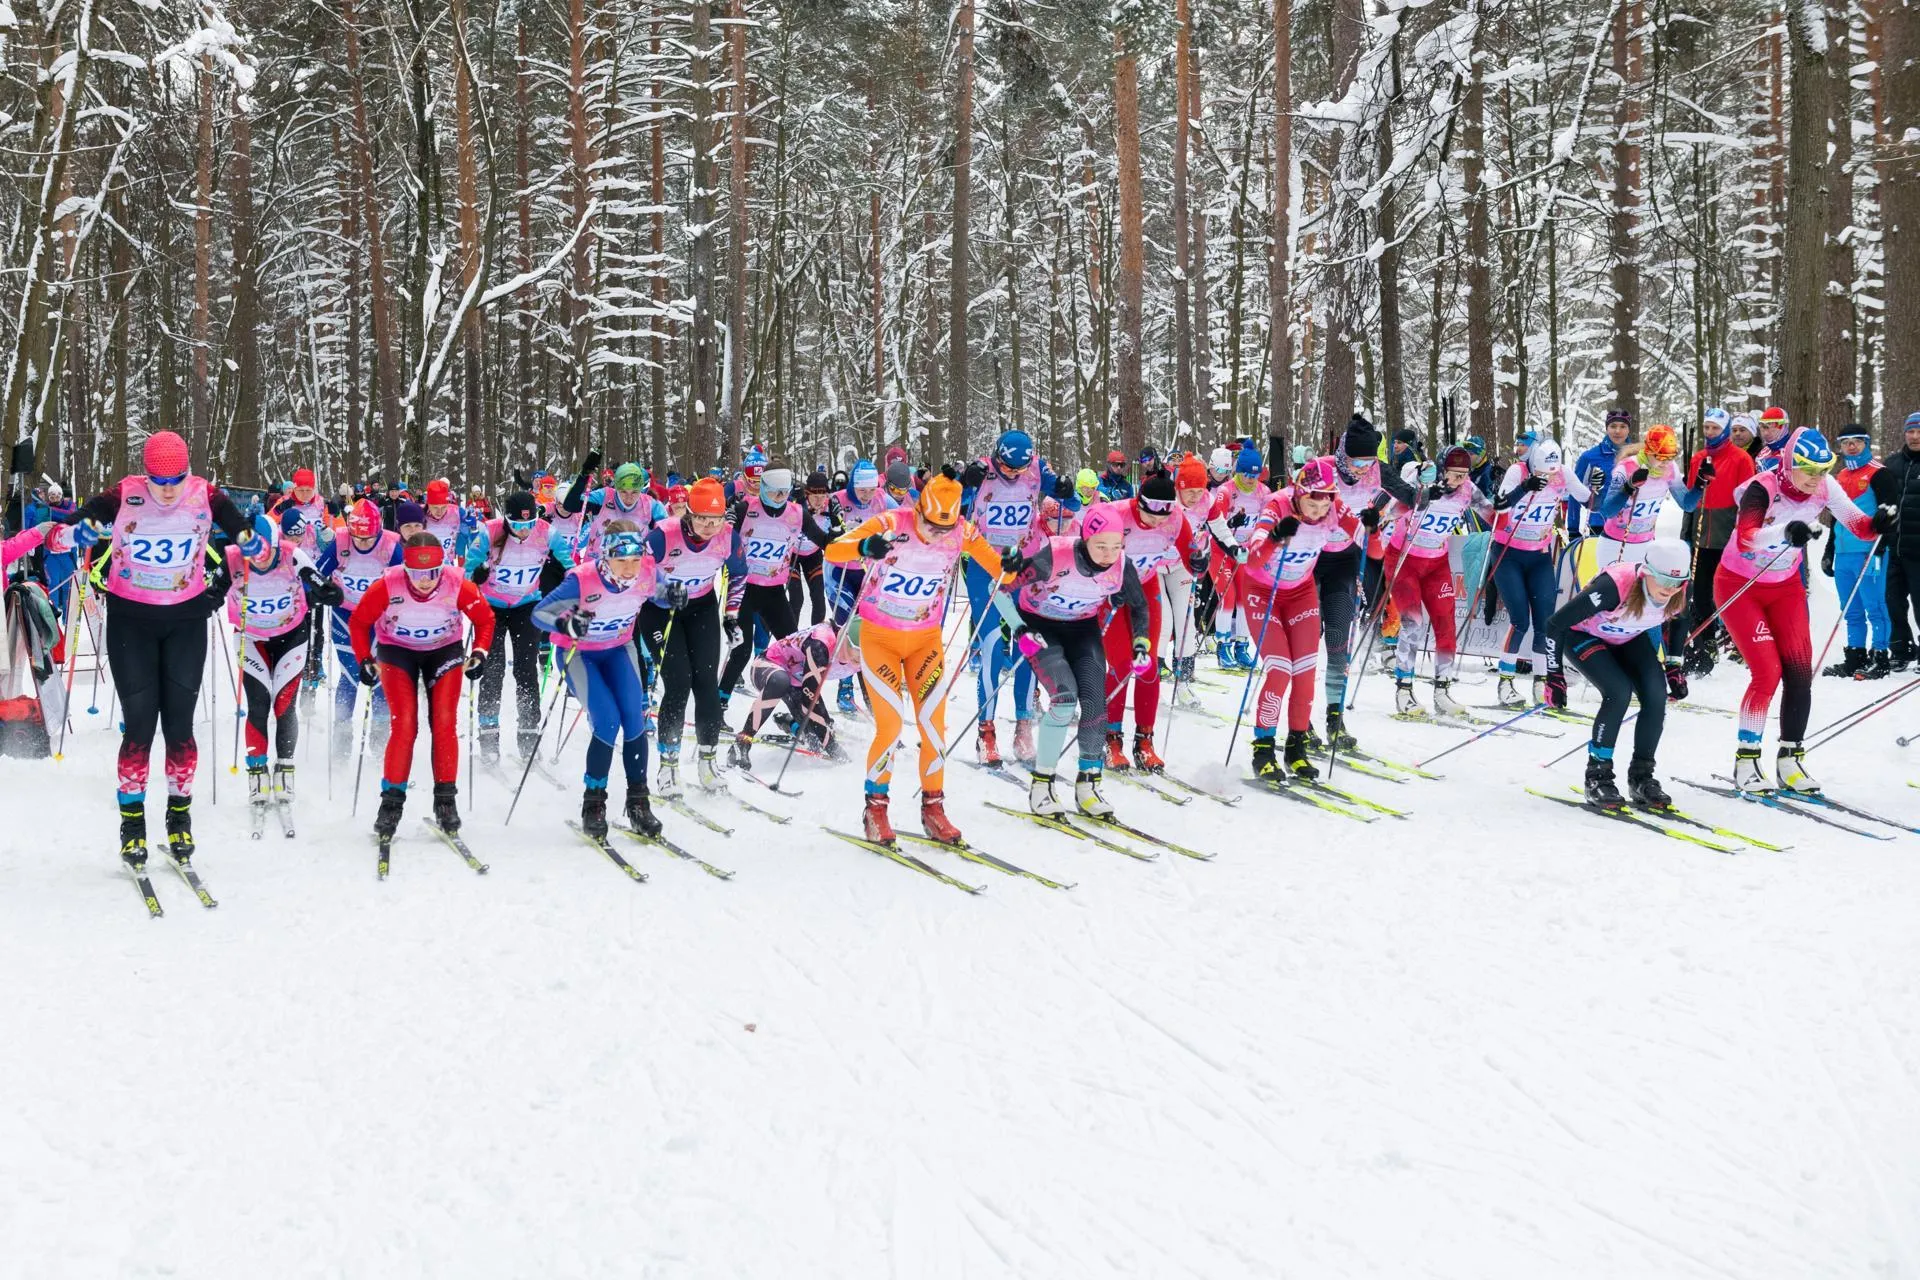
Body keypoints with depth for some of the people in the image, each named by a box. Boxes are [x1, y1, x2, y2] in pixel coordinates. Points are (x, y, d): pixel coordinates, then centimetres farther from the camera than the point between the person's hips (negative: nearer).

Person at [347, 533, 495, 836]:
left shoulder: (458, 586, -26)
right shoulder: (387, 586, -28)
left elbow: (485, 618, -7)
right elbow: (358, 621, -11)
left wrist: (480, 652, -18)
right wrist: (365, 660, -18)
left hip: (445, 651, 1)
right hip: (397, 651, -1)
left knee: (444, 723, -9)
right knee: (404, 725, -13)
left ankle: (446, 798, 3)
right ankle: (392, 798, -2)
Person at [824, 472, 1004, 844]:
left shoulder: (961, 532, -12)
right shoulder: (890, 525, -22)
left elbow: (998, 569, -4)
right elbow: (832, 551, -30)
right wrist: (865, 546, -51)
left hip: (926, 640, 3)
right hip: (879, 637, -3)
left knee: (934, 723, -2)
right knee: (890, 725, -11)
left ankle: (933, 807, 13)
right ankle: (875, 808, 6)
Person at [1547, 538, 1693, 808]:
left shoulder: (1680, 592, -24)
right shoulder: (1614, 587, -40)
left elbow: (1678, 621, 5)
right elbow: (1555, 623, -32)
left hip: (1630, 639, 5)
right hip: (1583, 635, -5)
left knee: (1656, 696, -16)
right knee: (1619, 692, -26)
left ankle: (1641, 776, 2)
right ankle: (1597, 776, -11)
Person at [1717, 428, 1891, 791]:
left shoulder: (1824, 488, -12)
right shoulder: (1763, 489, -27)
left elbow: (1856, 523, -10)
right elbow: (1745, 539, -42)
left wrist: (1875, 524, -33)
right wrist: (1785, 531, -60)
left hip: (1785, 587, 5)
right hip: (1739, 587, -5)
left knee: (1799, 672, -4)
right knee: (1767, 671, -15)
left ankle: (1790, 760, 7)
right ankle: (1746, 761, -4)